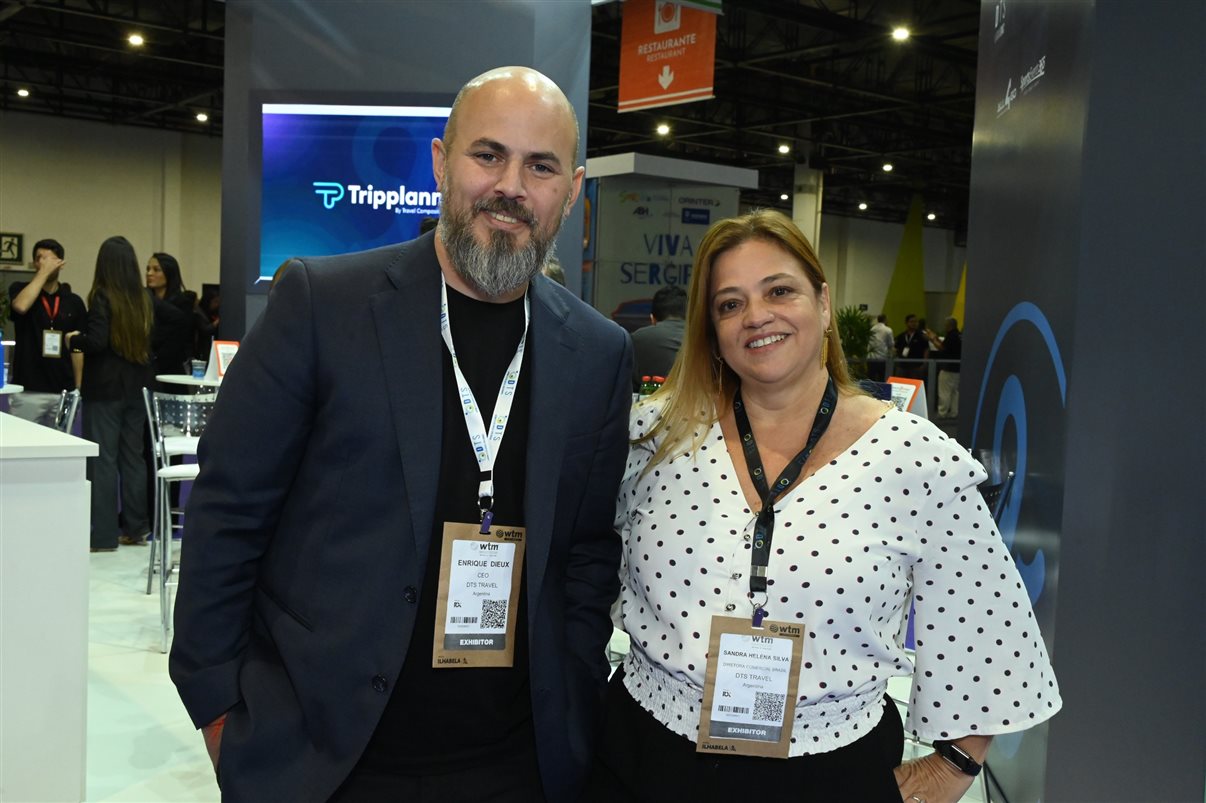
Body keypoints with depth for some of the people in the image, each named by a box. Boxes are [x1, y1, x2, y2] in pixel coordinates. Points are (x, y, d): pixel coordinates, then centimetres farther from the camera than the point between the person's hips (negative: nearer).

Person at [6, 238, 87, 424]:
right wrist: (43, 272, -15)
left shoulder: (74, 302, 8)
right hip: (27, 391, -2)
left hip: (63, 391, 2)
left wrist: (79, 388, 5)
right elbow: (20, 306, -22)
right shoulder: (19, 289, 3)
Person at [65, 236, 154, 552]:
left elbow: (97, 341, -17)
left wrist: (73, 340, 0)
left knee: (102, 459, -1)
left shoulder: (102, 298, -11)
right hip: (137, 386, 5)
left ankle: (103, 535, 2)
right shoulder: (145, 300, 5)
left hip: (105, 388, -5)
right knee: (133, 456, 11)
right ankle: (135, 528, 16)